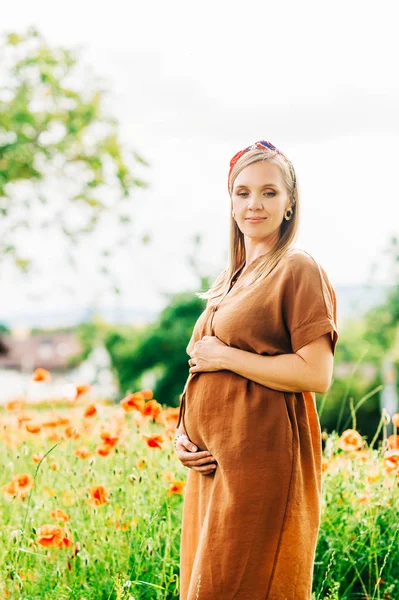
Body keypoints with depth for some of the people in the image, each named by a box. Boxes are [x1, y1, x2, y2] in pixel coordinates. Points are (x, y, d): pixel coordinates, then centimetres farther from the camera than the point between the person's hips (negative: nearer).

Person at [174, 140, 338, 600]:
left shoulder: (299, 270, -7)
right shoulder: (229, 281, 17)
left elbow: (316, 375, -16)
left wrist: (226, 356, -12)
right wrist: (183, 433, 5)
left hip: (262, 459, -8)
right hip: (211, 459, 8)